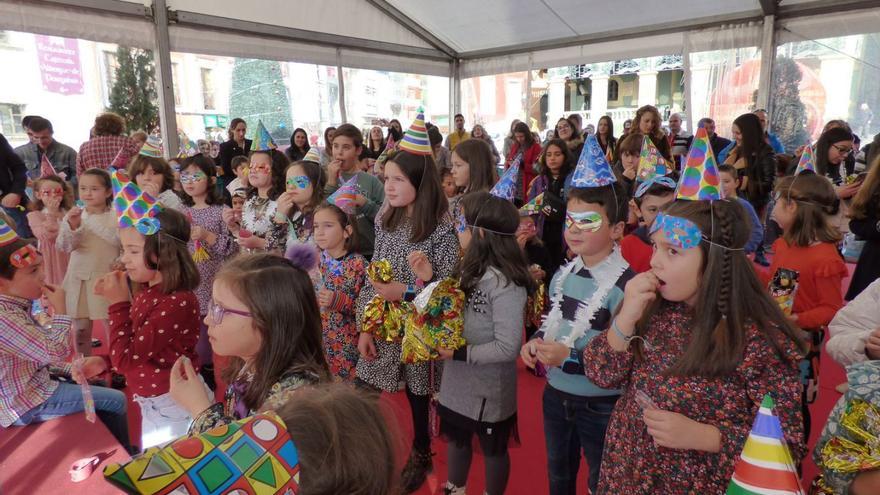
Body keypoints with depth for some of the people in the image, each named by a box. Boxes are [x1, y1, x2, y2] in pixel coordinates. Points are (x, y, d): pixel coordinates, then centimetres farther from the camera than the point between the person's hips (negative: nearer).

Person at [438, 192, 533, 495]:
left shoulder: (505, 284, -27)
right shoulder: (468, 268, -1)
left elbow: (508, 348, -28)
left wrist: (459, 354, -23)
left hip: (489, 389, -8)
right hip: (457, 381, 8)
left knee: (493, 449, 18)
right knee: (456, 439, 27)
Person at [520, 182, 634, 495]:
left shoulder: (625, 285, -24)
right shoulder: (562, 275, 0)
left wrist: (569, 356, -29)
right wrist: (535, 343, -6)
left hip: (601, 406, -6)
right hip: (556, 395, 7)